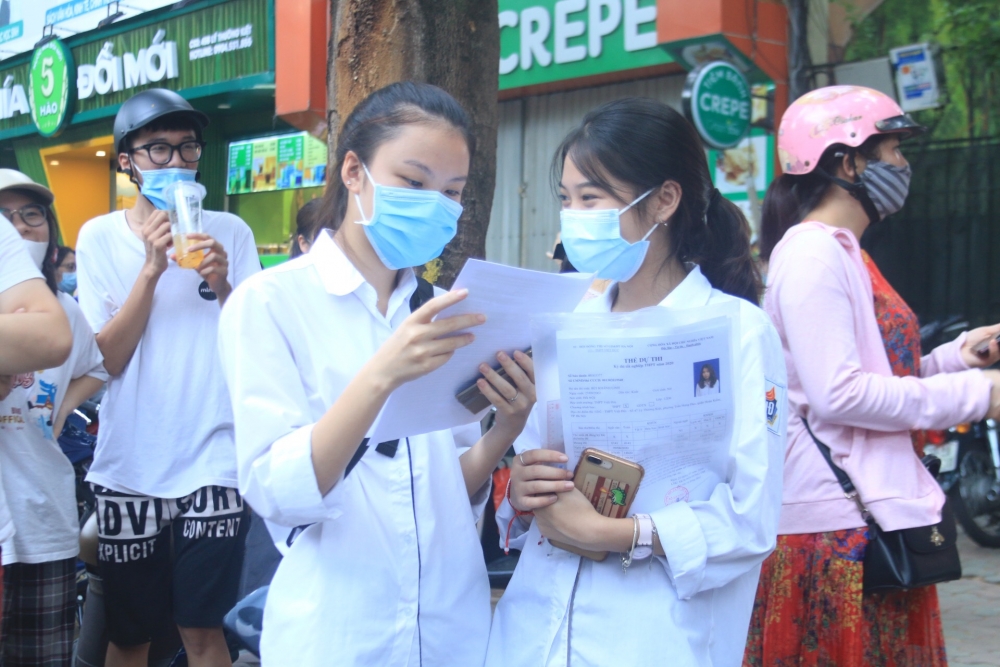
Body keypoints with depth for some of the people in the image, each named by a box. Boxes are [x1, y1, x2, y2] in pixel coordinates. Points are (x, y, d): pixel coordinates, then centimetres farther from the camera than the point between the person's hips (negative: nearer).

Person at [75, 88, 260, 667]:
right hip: (130, 468, 1)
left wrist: (222, 286, -17)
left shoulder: (230, 232, 1)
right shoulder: (100, 238, 0)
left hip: (213, 464, 0)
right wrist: (152, 269, -18)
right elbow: (108, 359, -7)